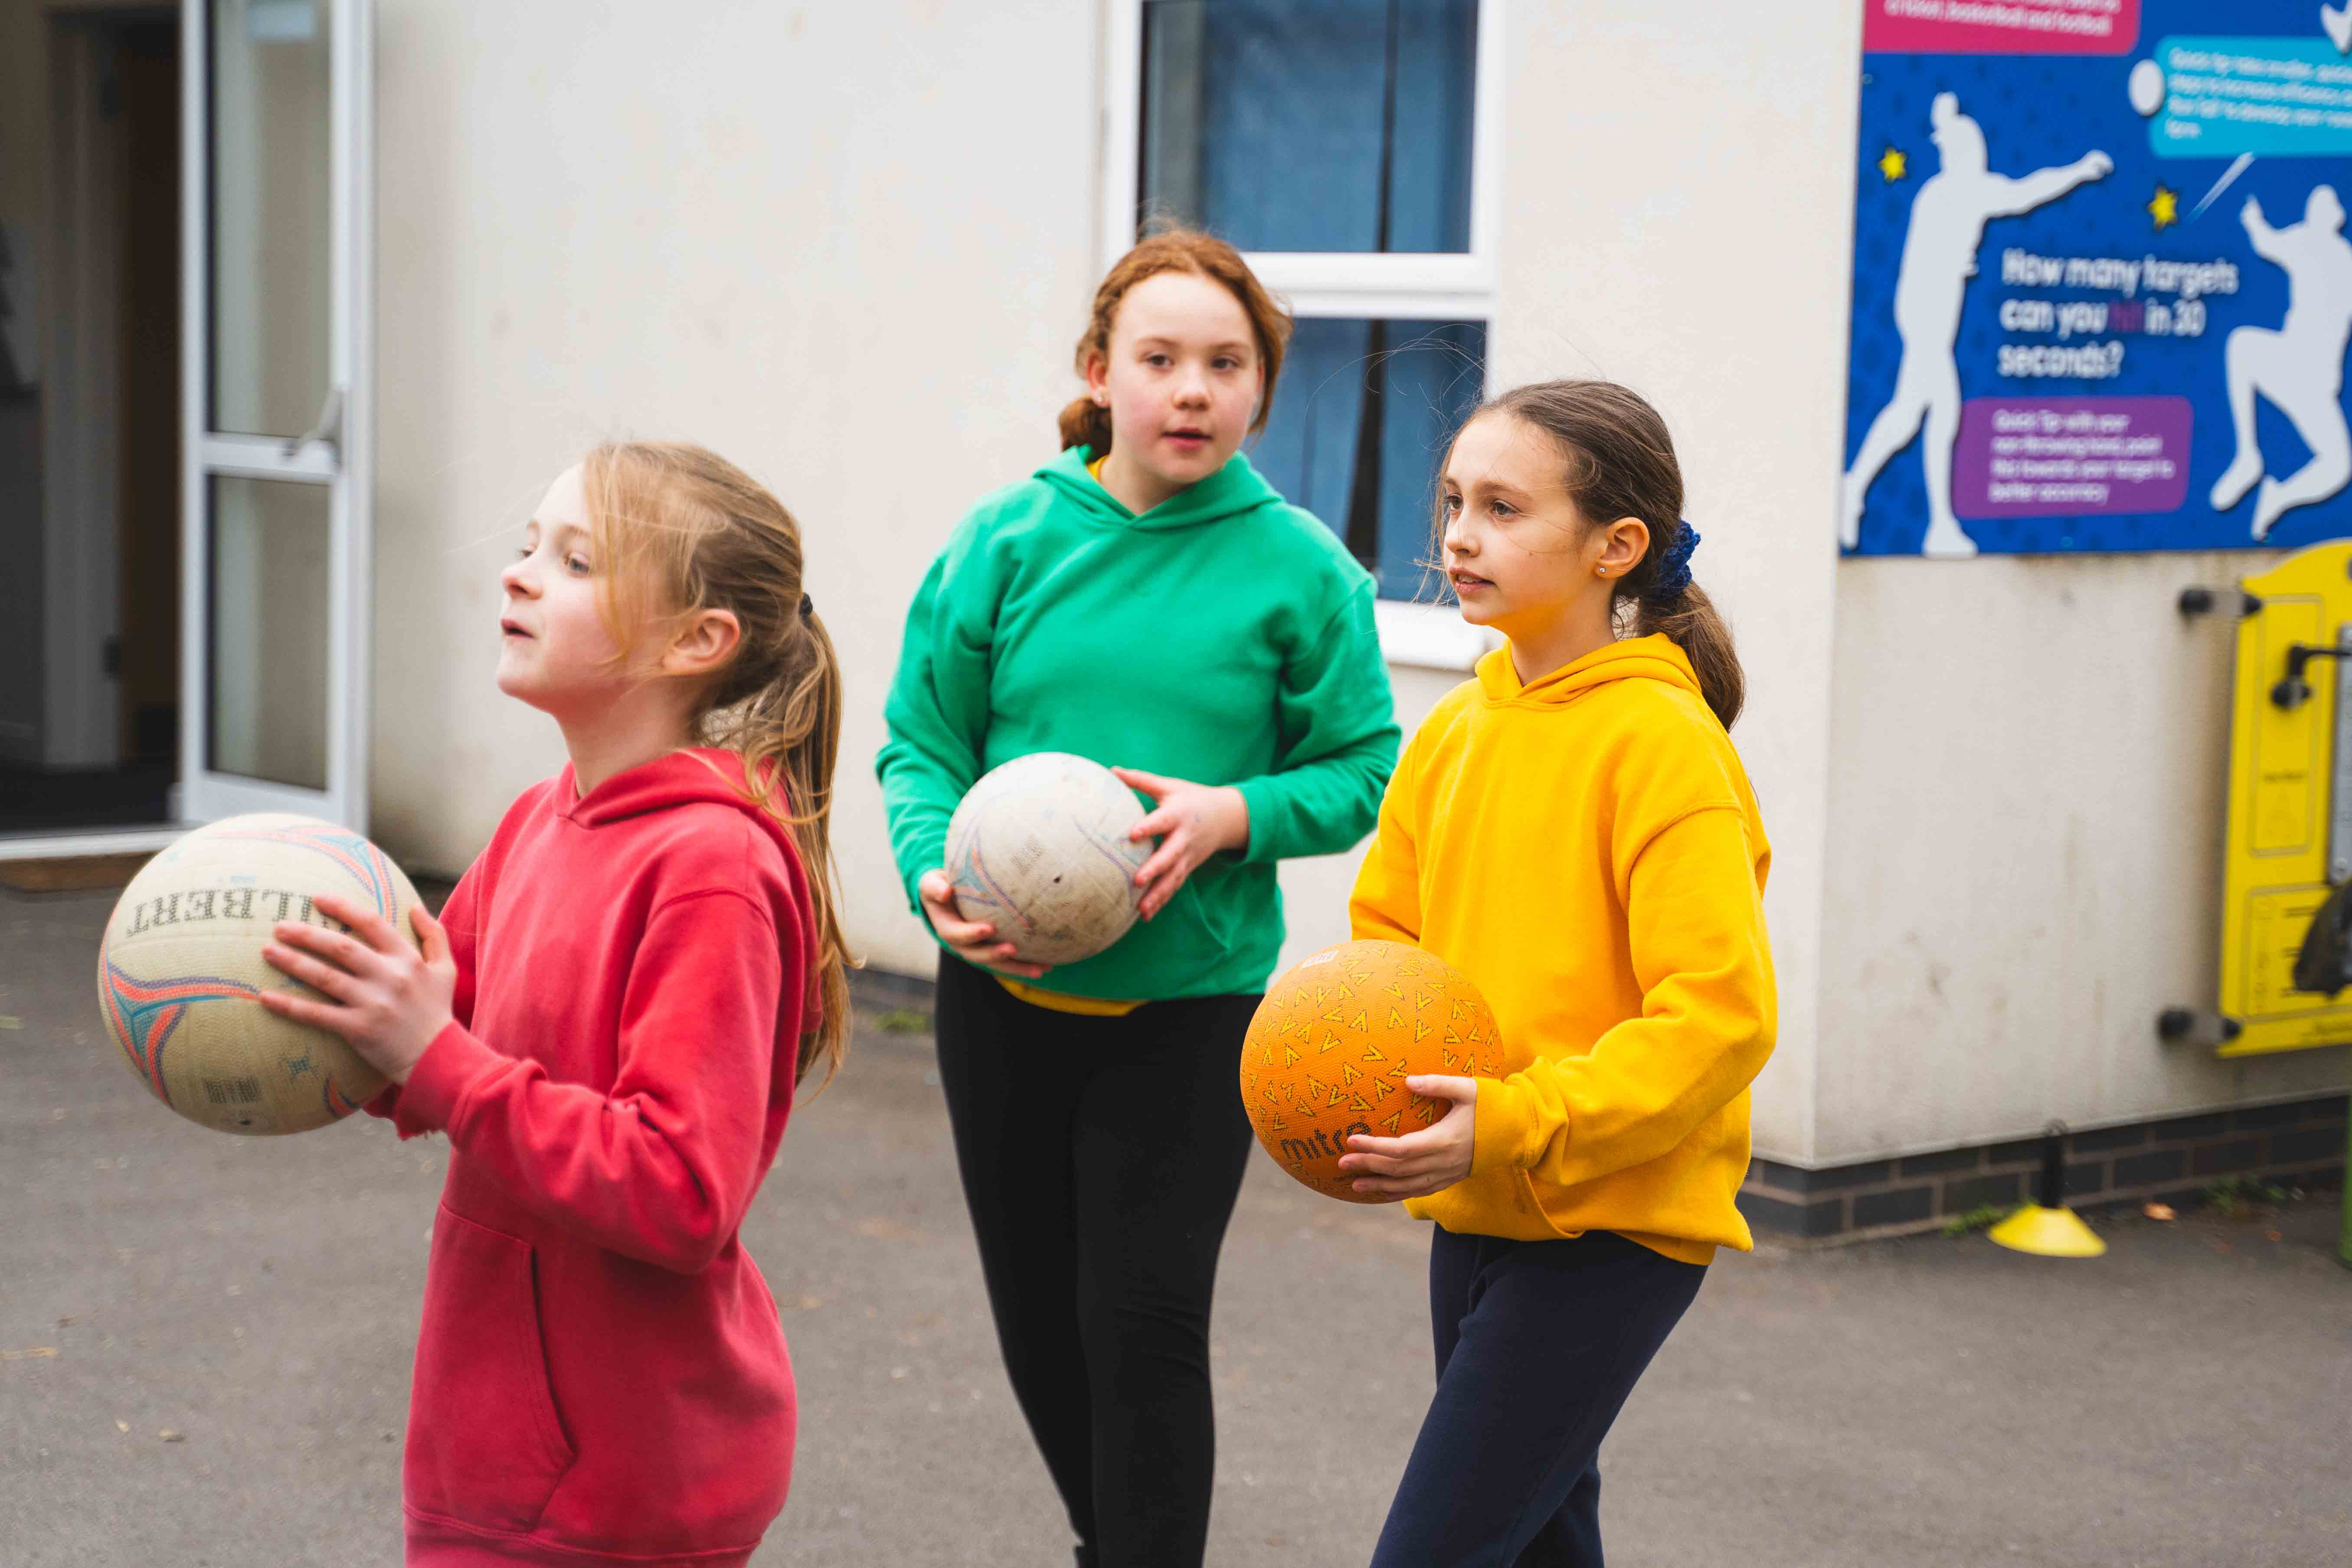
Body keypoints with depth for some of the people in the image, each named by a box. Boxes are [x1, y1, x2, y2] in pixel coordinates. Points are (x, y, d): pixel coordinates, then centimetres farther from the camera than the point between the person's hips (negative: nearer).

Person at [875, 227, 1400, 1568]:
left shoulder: (1299, 568, -7)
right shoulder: (1012, 538, -3)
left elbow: (1367, 771, -1)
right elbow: (922, 740, 2)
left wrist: (1231, 816, -18)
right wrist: (938, 871, -16)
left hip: (1192, 1005, -3)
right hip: (1003, 993, 3)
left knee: (1145, 1327, -5)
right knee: (1039, 1320, 17)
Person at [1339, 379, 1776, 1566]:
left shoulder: (1662, 742, -16)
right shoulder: (1455, 730, 7)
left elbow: (1720, 1014, -20)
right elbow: (1386, 932, 18)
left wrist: (1519, 1124, -25)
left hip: (1611, 1225, -8)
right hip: (1476, 1211, 8)